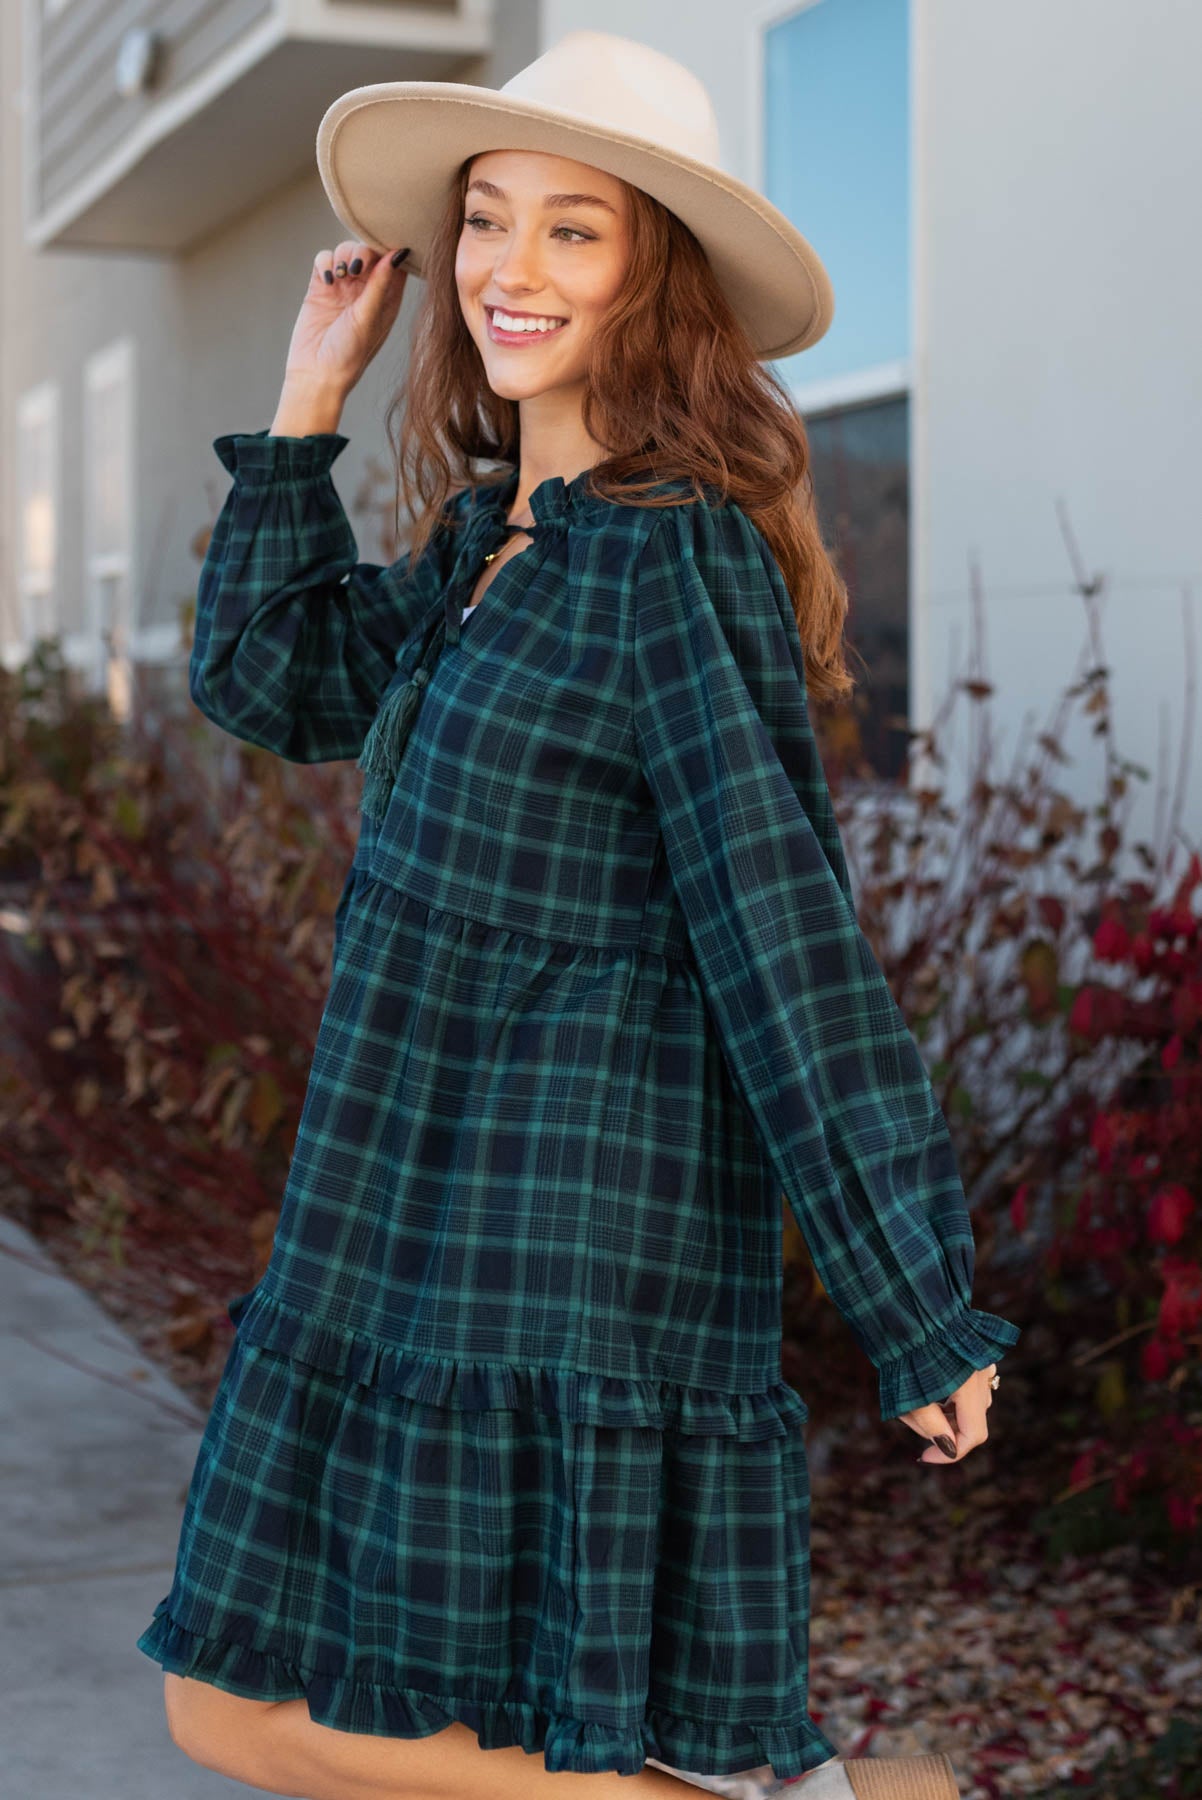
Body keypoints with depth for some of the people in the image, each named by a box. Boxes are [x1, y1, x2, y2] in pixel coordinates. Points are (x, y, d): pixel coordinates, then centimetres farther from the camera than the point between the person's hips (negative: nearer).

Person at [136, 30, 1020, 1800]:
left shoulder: (674, 555, -14)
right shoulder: (489, 539, 11)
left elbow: (783, 940, -16)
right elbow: (270, 676, 24)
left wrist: (926, 1319, -14)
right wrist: (311, 392, 18)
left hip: (577, 1236, -9)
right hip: (411, 1223, 9)